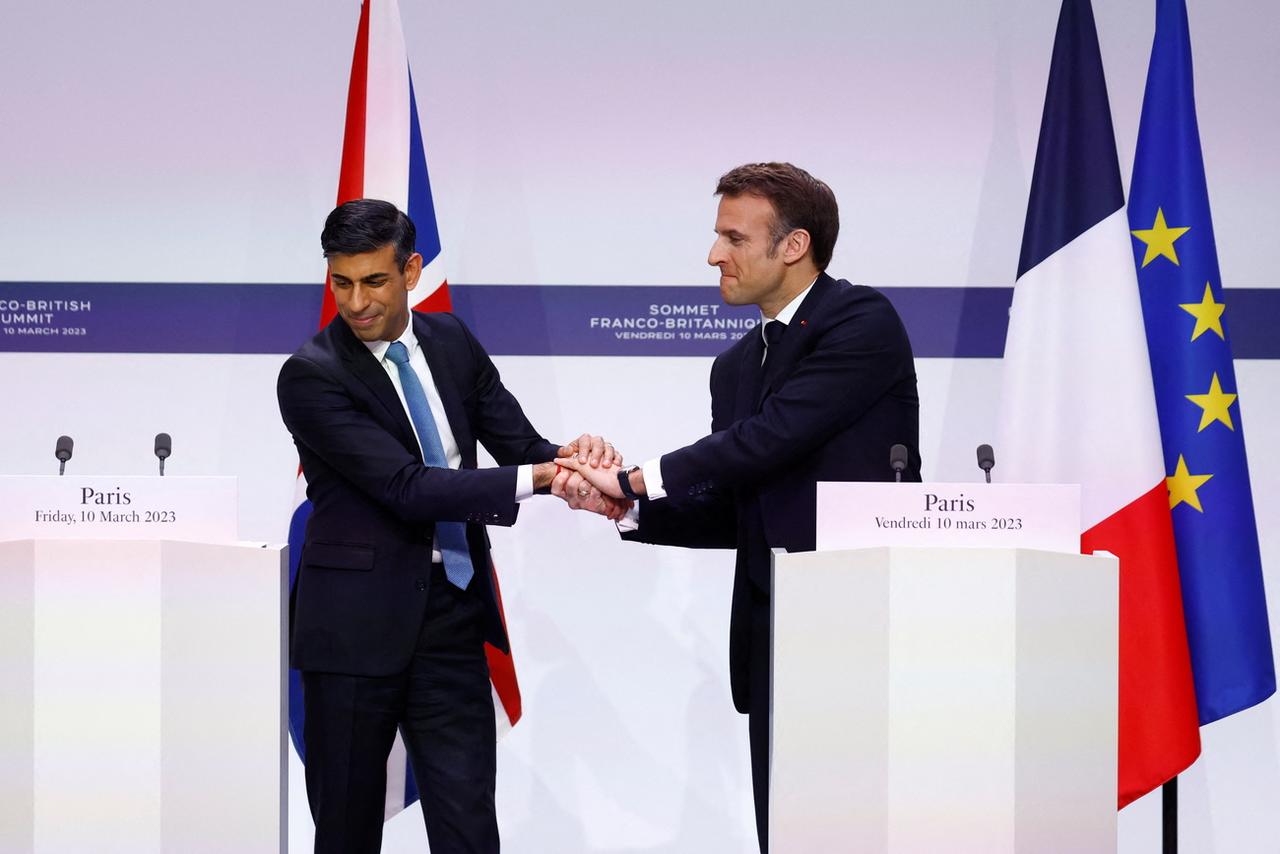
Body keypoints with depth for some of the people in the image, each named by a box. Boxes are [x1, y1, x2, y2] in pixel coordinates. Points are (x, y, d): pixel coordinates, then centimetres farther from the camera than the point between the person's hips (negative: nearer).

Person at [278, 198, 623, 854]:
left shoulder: (452, 342, 8)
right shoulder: (310, 376, -11)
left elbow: (521, 446, 9)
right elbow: (408, 489, -20)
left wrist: (572, 456, -16)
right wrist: (540, 478, -26)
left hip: (452, 616, 4)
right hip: (358, 621, -4)